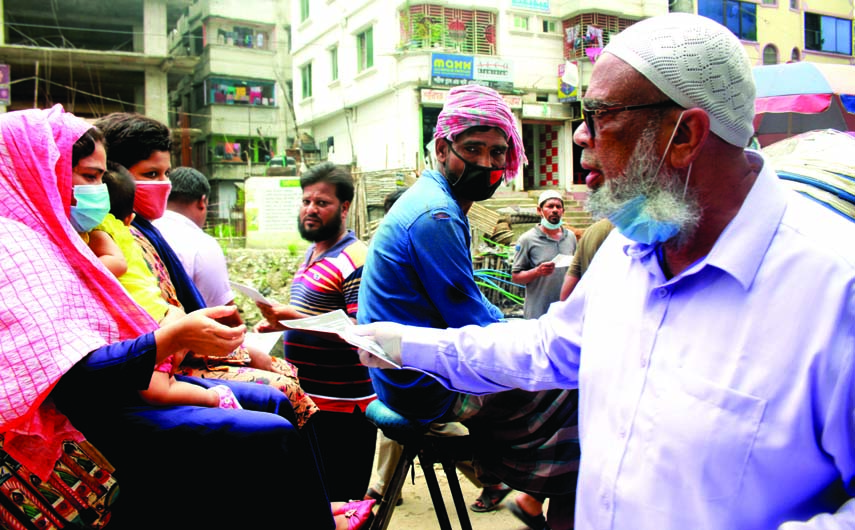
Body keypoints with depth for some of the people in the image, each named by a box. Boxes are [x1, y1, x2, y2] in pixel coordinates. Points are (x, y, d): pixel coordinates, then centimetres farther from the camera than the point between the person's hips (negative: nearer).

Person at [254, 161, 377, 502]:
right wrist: (281, 320, 10)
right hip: (307, 399, 10)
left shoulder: (354, 260, -17)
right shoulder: (312, 254, 14)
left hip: (341, 407, -9)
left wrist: (296, 319, -29)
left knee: (339, 502, 1)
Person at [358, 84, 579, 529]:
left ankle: (493, 479, 34)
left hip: (408, 379, 10)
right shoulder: (436, 216, -22)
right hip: (427, 389, -10)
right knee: (567, 403, -6)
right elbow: (472, 325, -20)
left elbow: (465, 305, 19)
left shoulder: (435, 202, 10)